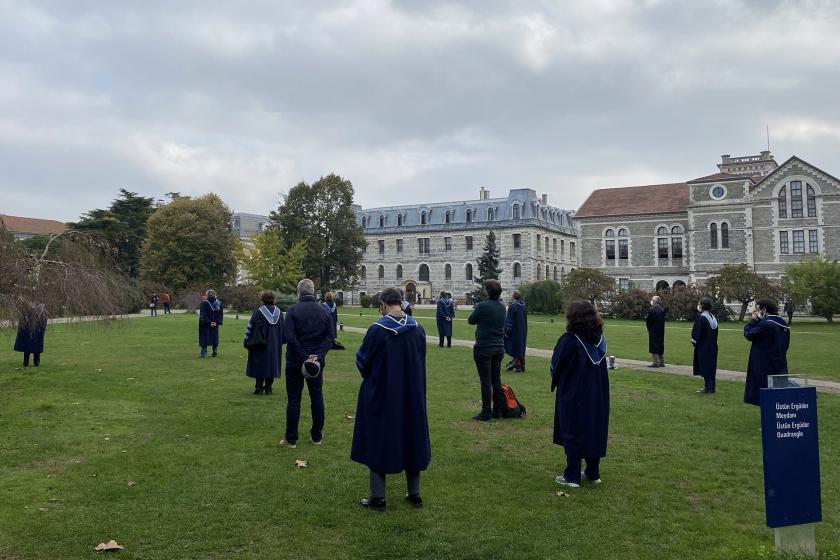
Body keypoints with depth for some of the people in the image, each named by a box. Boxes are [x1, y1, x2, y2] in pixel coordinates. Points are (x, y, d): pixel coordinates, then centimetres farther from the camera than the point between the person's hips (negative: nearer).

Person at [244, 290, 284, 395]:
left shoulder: (258, 311, -11)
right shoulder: (279, 312, 4)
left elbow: (250, 327, -9)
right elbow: (283, 328, 11)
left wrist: (246, 341, -1)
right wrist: (280, 341, 20)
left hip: (260, 344, -4)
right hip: (275, 345, 4)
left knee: (259, 365, 4)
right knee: (272, 365, 11)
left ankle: (259, 388, 3)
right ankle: (268, 388, 12)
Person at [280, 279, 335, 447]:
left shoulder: (293, 310, -9)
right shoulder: (324, 311, 3)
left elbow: (289, 337, -18)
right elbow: (331, 337, -3)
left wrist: (304, 357, -15)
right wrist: (318, 355, -12)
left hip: (295, 362, -3)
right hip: (318, 363, 3)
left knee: (293, 399, 4)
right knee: (317, 397, 13)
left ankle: (291, 439, 9)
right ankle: (317, 436, 19)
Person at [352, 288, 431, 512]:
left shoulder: (377, 330, -17)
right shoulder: (418, 329, -4)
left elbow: (362, 360, -6)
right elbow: (420, 361, 7)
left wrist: (371, 377, 14)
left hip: (380, 394, -4)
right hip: (412, 395, 4)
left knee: (378, 441, 9)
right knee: (411, 439, 16)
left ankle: (378, 498, 14)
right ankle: (414, 494, 24)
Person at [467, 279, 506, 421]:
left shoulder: (483, 306, -16)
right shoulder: (502, 306, 5)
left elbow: (471, 320, -3)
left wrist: (476, 310, 15)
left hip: (484, 348, -6)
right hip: (499, 348, 6)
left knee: (486, 381, -2)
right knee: (497, 380, 12)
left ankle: (486, 413, 2)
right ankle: (498, 411, 18)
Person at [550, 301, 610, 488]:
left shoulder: (568, 341, -19)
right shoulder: (600, 340, -1)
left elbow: (556, 367, -8)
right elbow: (601, 367, 9)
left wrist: (556, 383, 11)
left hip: (573, 396, -5)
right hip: (598, 395, 5)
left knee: (573, 434, 5)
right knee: (594, 432, 15)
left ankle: (572, 476, 10)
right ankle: (593, 473, 25)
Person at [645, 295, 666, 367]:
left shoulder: (651, 310, -15)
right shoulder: (662, 310, 6)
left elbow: (648, 320, -12)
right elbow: (663, 320, 9)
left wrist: (649, 328, 2)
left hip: (653, 331, -7)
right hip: (661, 331, 7)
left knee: (654, 346, -2)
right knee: (660, 346, 13)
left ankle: (656, 362, -3)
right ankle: (661, 362, 18)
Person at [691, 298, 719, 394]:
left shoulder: (701, 318, -18)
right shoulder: (713, 317, 7)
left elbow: (696, 332, -16)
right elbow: (714, 333, 14)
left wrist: (694, 342, -3)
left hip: (703, 346, -8)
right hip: (712, 346, 8)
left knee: (705, 366, -2)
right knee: (711, 366, 13)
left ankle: (708, 387, 1)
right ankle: (711, 387, 18)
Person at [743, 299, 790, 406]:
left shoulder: (765, 324, -19)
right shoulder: (784, 326, 11)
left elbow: (748, 334, -10)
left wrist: (753, 320, 2)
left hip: (765, 370, -9)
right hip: (780, 369, 9)